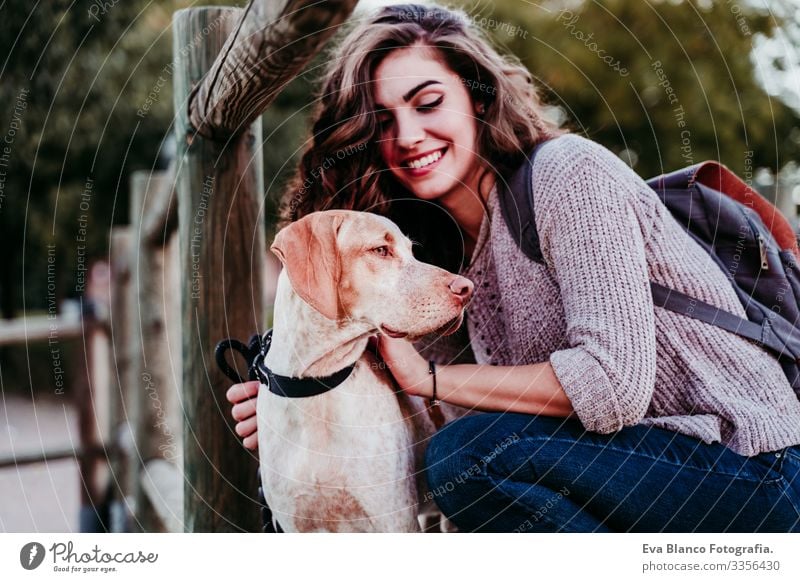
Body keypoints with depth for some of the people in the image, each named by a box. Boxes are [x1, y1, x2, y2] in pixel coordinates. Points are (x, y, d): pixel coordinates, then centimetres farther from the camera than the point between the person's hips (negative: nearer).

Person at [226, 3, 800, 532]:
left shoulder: (568, 174, -16)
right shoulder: (445, 249, 8)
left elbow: (615, 385, -24)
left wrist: (428, 377, -17)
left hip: (747, 464, -8)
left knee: (468, 456, -22)